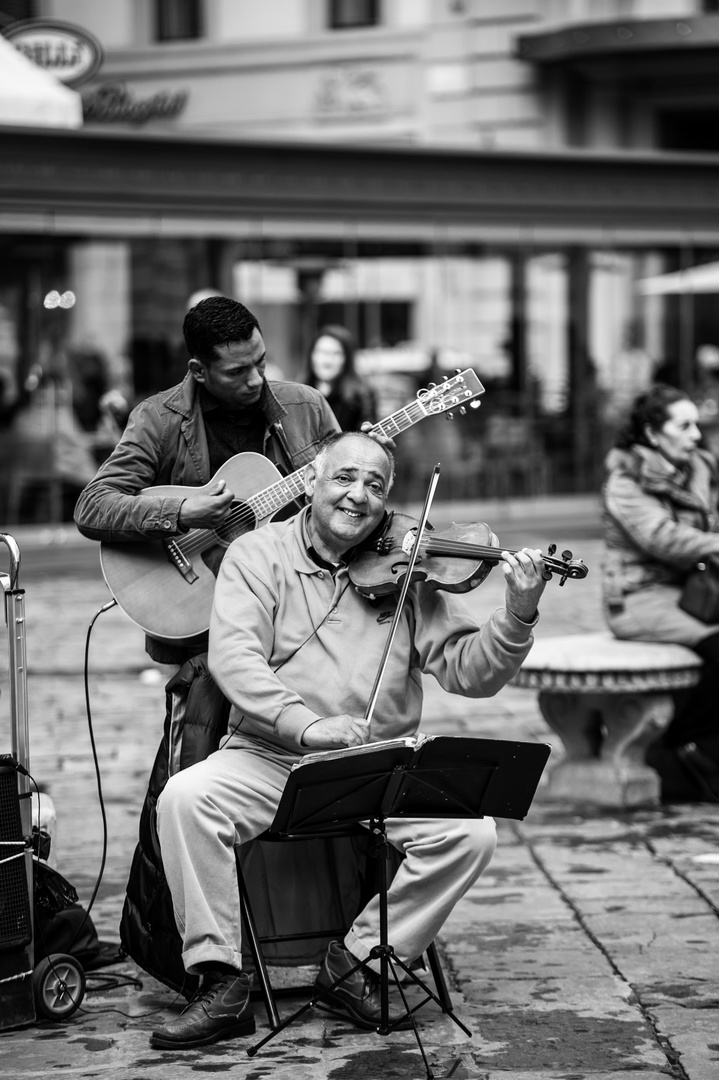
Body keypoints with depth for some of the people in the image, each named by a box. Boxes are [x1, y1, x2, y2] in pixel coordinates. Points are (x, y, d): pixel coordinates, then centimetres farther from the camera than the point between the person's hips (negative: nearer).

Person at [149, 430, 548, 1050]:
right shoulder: (259, 555, 2)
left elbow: (467, 672, 2)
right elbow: (233, 657, -13)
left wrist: (518, 615, -16)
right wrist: (304, 723, -28)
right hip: (270, 758, -1)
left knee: (472, 831, -21)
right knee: (185, 798, -28)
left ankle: (361, 961, -4)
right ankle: (222, 985, -16)